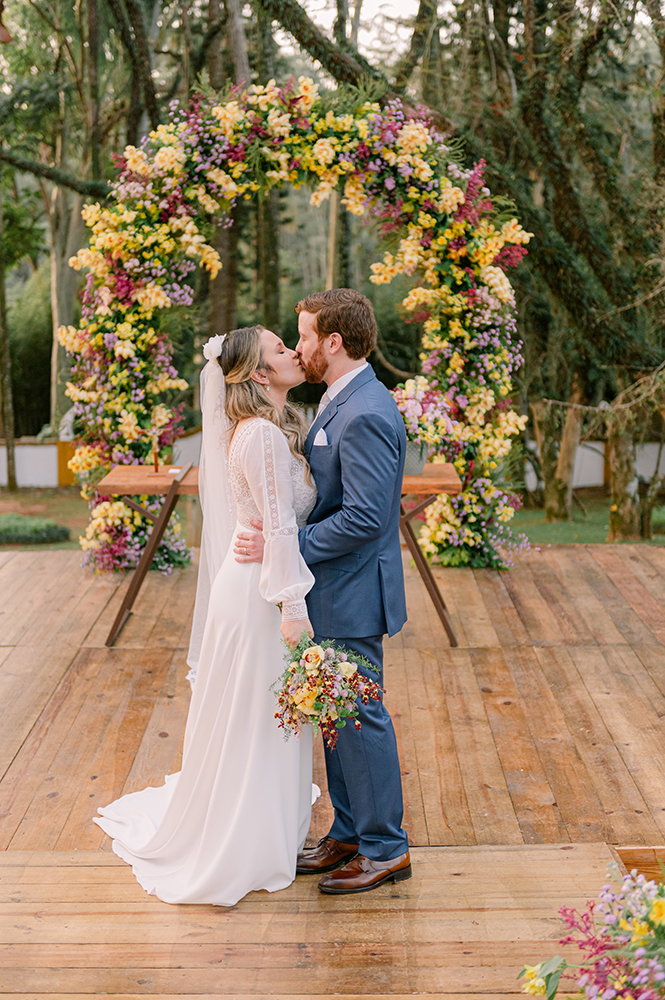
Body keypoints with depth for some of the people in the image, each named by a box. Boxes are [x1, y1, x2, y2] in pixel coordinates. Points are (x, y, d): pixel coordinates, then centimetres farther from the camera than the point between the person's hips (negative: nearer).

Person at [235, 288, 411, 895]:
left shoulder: (365, 415, -22)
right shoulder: (343, 402, 12)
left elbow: (364, 517, -26)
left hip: (351, 594, -10)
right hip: (332, 593, 10)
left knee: (359, 715, 0)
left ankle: (385, 849, 14)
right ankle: (349, 834, 30)